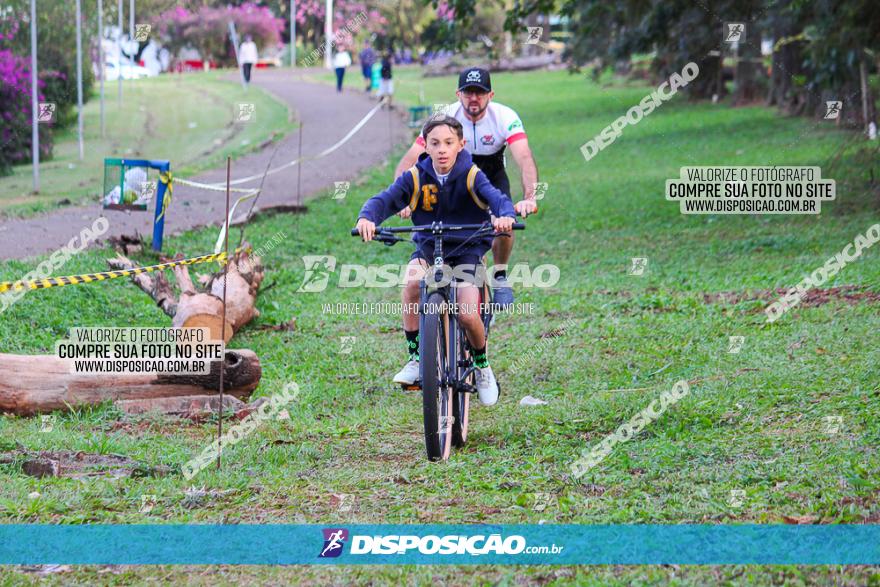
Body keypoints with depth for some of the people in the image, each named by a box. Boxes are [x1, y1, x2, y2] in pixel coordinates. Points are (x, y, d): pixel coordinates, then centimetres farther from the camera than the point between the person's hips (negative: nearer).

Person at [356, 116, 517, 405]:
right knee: (413, 280, -34)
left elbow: (497, 197, -26)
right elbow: (384, 199, -18)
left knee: (468, 315, -21)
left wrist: (505, 215, -51)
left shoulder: (471, 176, -11)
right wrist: (367, 217, -42)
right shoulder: (414, 178, -7)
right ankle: (415, 359, -21)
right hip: (428, 248, 1)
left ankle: (482, 365, 14)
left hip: (467, 250, -1)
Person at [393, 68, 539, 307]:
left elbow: (525, 159, -40)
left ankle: (500, 276, 2)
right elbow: (408, 161, -32)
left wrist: (529, 198, -58)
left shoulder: (505, 117, -28)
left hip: (492, 177, 0)